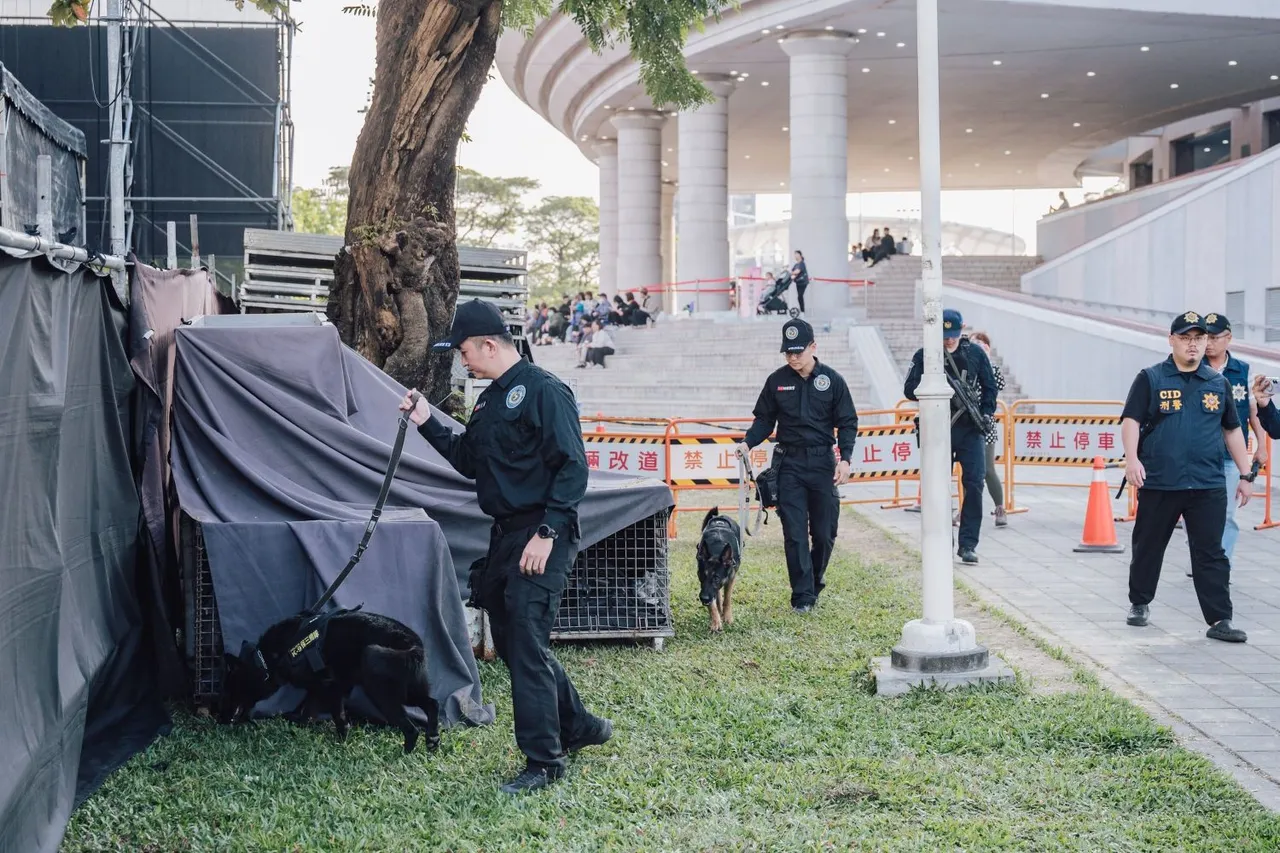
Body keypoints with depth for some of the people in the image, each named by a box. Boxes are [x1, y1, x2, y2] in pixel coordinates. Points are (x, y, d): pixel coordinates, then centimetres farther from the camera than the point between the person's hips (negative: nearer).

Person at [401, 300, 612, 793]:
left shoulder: (543, 391, -13)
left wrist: (546, 533, -22)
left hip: (541, 538, -10)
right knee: (511, 640, 15)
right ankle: (578, 727, 30)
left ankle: (544, 761, -3)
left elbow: (572, 468, -18)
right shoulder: (489, 401, 15)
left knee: (527, 646, -10)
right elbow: (468, 460, 24)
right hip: (505, 535, 10)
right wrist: (427, 423, 12)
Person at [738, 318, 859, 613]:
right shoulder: (777, 380, 4)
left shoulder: (832, 380, 0)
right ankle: (803, 596, -1)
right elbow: (764, 420, 11)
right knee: (795, 533, -5)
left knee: (825, 532, 6)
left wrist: (845, 458, -9)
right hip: (789, 464, 0)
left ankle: (816, 580, 30)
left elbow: (848, 422, 3)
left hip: (822, 462, 0)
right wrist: (748, 442, -7)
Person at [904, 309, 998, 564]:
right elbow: (910, 389, -5)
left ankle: (968, 544, -4)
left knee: (974, 483, -8)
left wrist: (987, 413, -2)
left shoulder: (975, 353, 6)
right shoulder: (924, 356, 0)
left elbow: (989, 386, 12)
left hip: (970, 428, 1)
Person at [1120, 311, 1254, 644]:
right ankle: (1139, 603, 30)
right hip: (1158, 483, -1)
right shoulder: (1150, 379, 0)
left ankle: (1220, 620, -1)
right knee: (1148, 547, 12)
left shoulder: (1218, 383, 10)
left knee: (1211, 554, -1)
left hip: (1208, 486, 2)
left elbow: (1232, 430, 17)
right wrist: (1131, 458, -23)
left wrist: (1245, 475, 14)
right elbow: (1131, 420, -7)